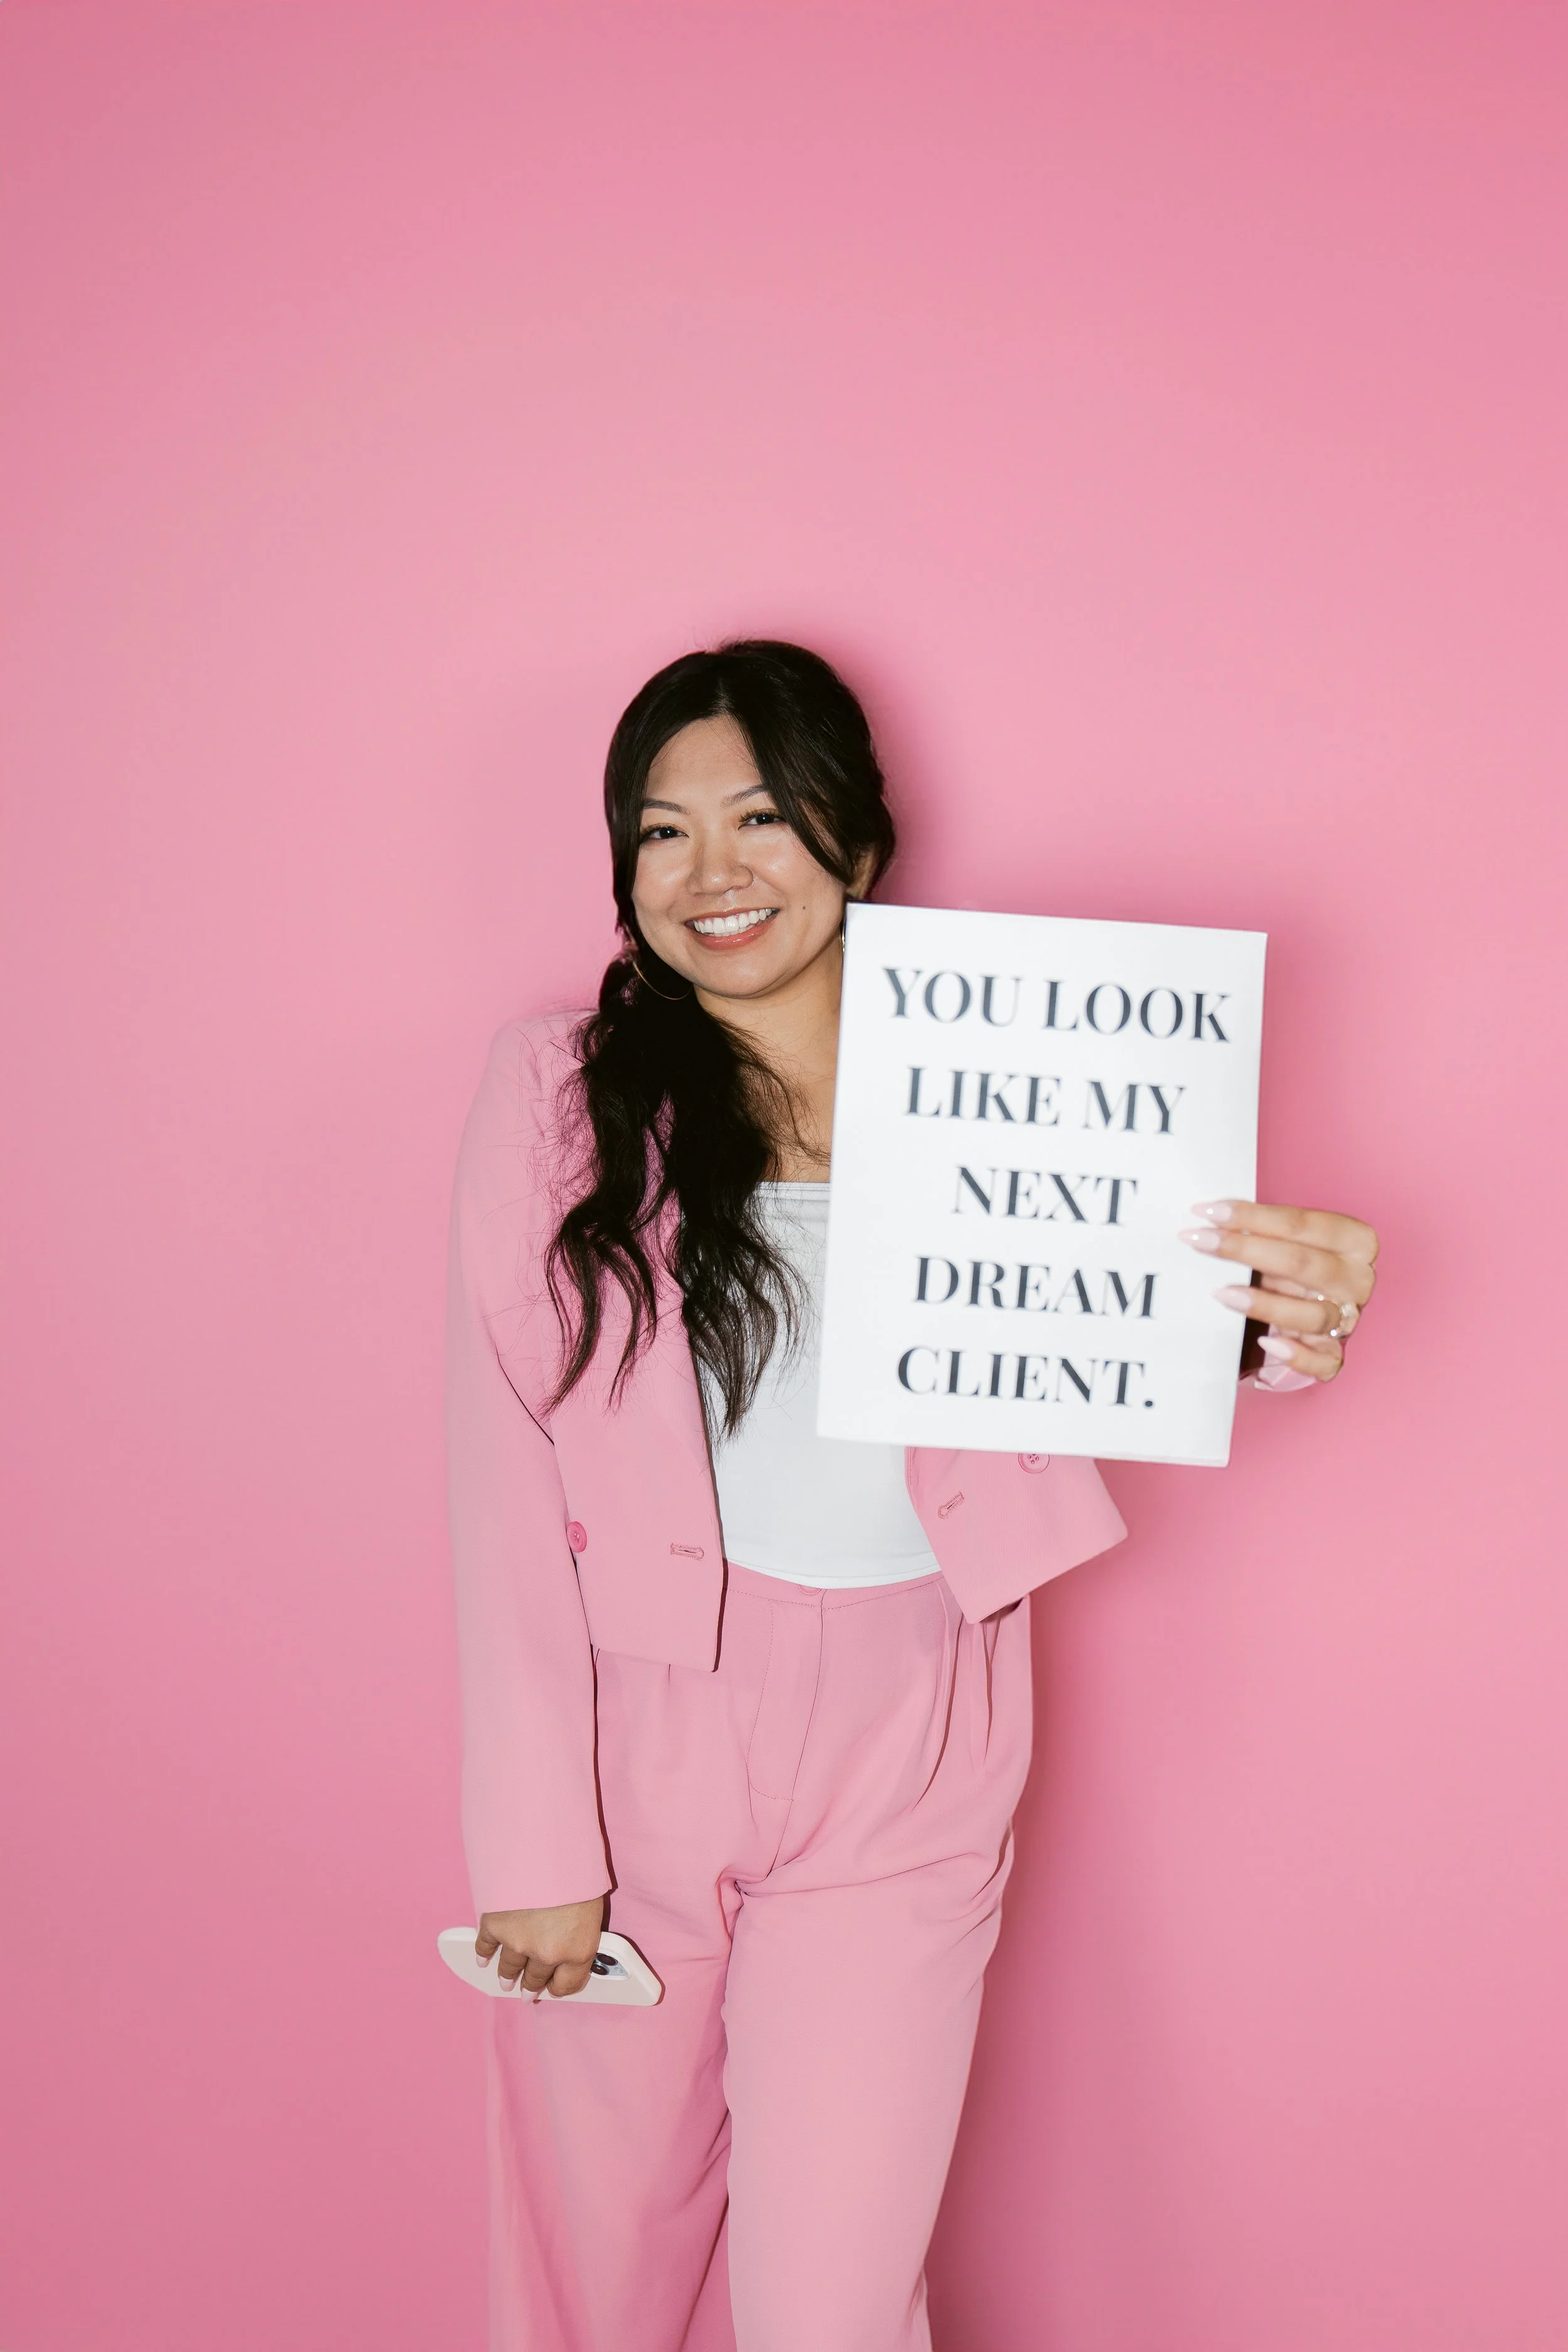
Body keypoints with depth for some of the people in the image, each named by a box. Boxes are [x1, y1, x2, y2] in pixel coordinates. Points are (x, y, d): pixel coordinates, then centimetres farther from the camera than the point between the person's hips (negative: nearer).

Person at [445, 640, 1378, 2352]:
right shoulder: (558, 1090, -7)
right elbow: (510, 1492, -8)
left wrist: (1271, 1332, -30)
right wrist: (533, 1843, -9)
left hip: (895, 1771, 0)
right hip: (631, 1744, 0)